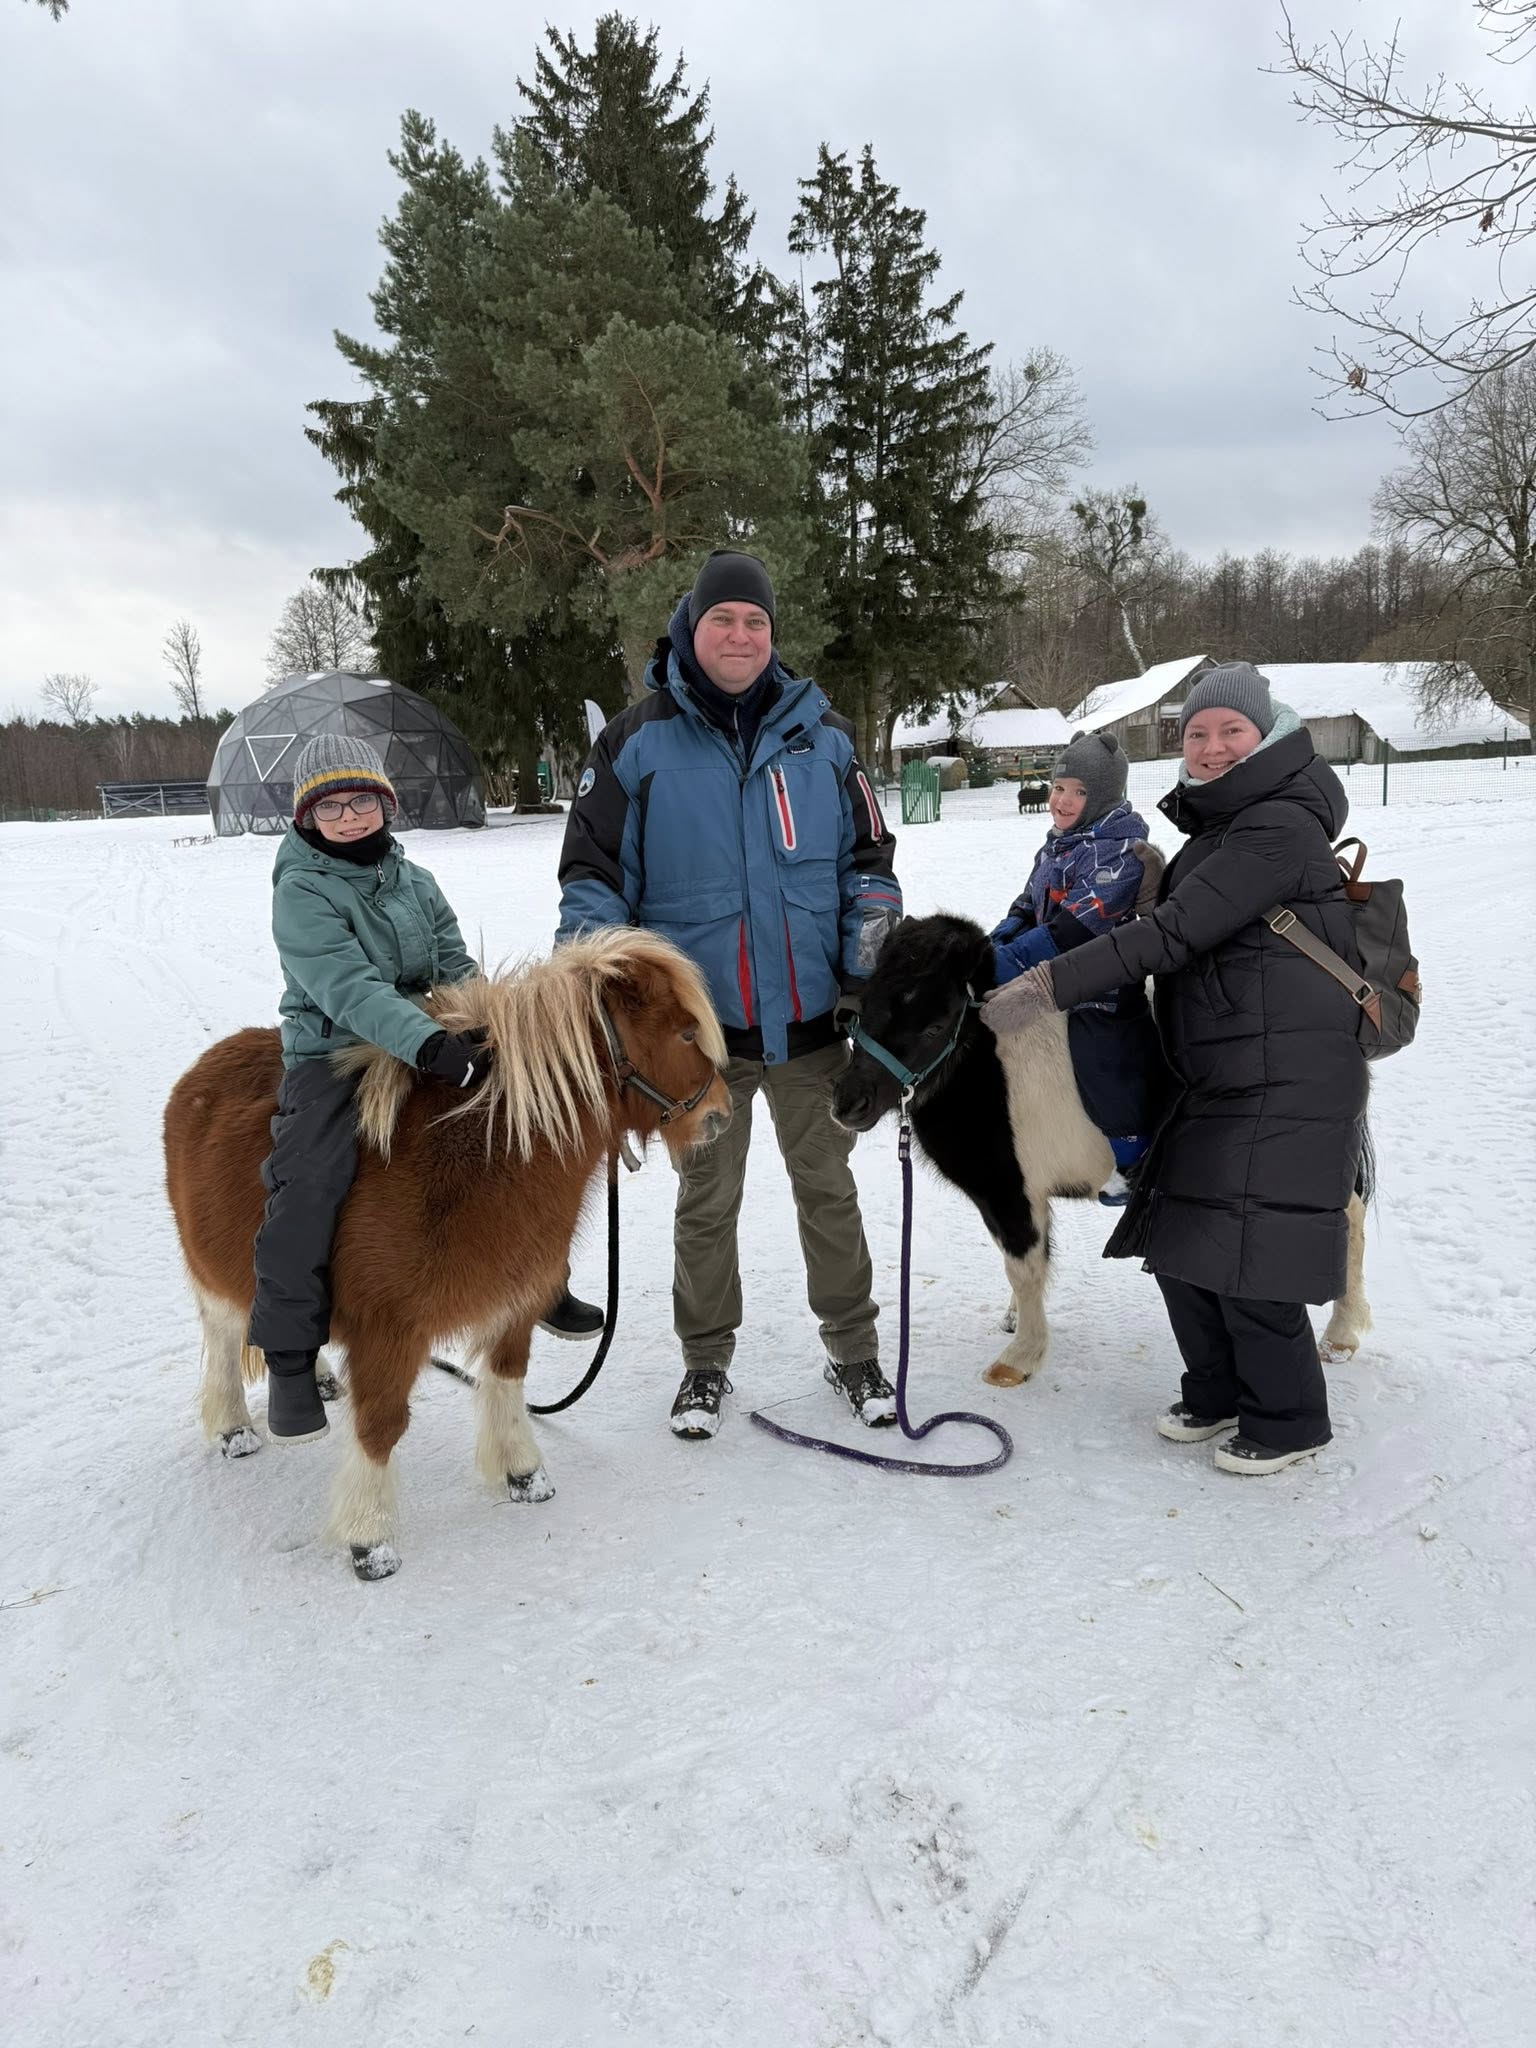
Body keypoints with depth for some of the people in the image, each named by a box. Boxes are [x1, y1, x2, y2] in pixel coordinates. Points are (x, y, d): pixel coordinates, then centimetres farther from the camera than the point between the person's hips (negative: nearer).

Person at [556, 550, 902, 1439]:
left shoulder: (823, 733, 4)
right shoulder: (638, 740, -2)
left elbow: (868, 857, 10)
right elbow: (594, 869, 0)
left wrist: (873, 956, -2)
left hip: (811, 1015, 1)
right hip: (697, 1023, -1)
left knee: (828, 1187, 12)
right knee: (707, 1200, 13)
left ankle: (854, 1350, 29)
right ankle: (706, 1361, 31)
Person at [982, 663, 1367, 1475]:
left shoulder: (1281, 825, -15)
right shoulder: (1216, 829, 16)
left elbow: (1176, 931, -23)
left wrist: (1051, 984, -23)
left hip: (1286, 1084, -9)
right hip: (1217, 1081, 9)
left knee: (1243, 1257, -5)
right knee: (1178, 1243, 12)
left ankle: (1288, 1419, 15)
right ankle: (1217, 1391, 31)